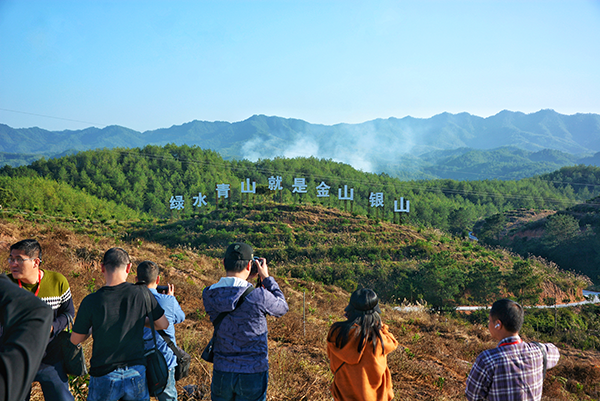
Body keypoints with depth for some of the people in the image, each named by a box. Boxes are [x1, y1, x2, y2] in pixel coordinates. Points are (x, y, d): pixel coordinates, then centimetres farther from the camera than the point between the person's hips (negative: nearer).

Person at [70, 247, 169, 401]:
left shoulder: (91, 302, -13)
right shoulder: (141, 293, -11)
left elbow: (75, 340, -1)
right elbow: (163, 324, 1)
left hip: (104, 377, -1)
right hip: (136, 374, 1)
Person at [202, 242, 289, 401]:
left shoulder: (209, 295, -9)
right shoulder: (258, 296, -21)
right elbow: (282, 308, 0)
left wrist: (246, 281, 9)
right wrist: (266, 278, 5)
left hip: (221, 373, 3)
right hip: (253, 374, -3)